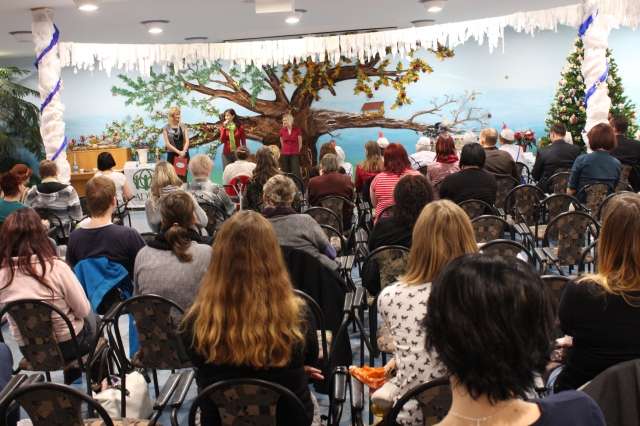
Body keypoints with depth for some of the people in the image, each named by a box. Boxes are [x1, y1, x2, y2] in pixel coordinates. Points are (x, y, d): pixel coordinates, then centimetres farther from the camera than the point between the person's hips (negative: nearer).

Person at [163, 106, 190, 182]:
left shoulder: (183, 126, 6)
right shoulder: (166, 128, 0)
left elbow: (187, 141, 0)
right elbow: (167, 144, -6)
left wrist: (183, 152, -17)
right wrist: (178, 152, -15)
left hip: (184, 154, 2)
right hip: (172, 155, -2)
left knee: (183, 177, -1)